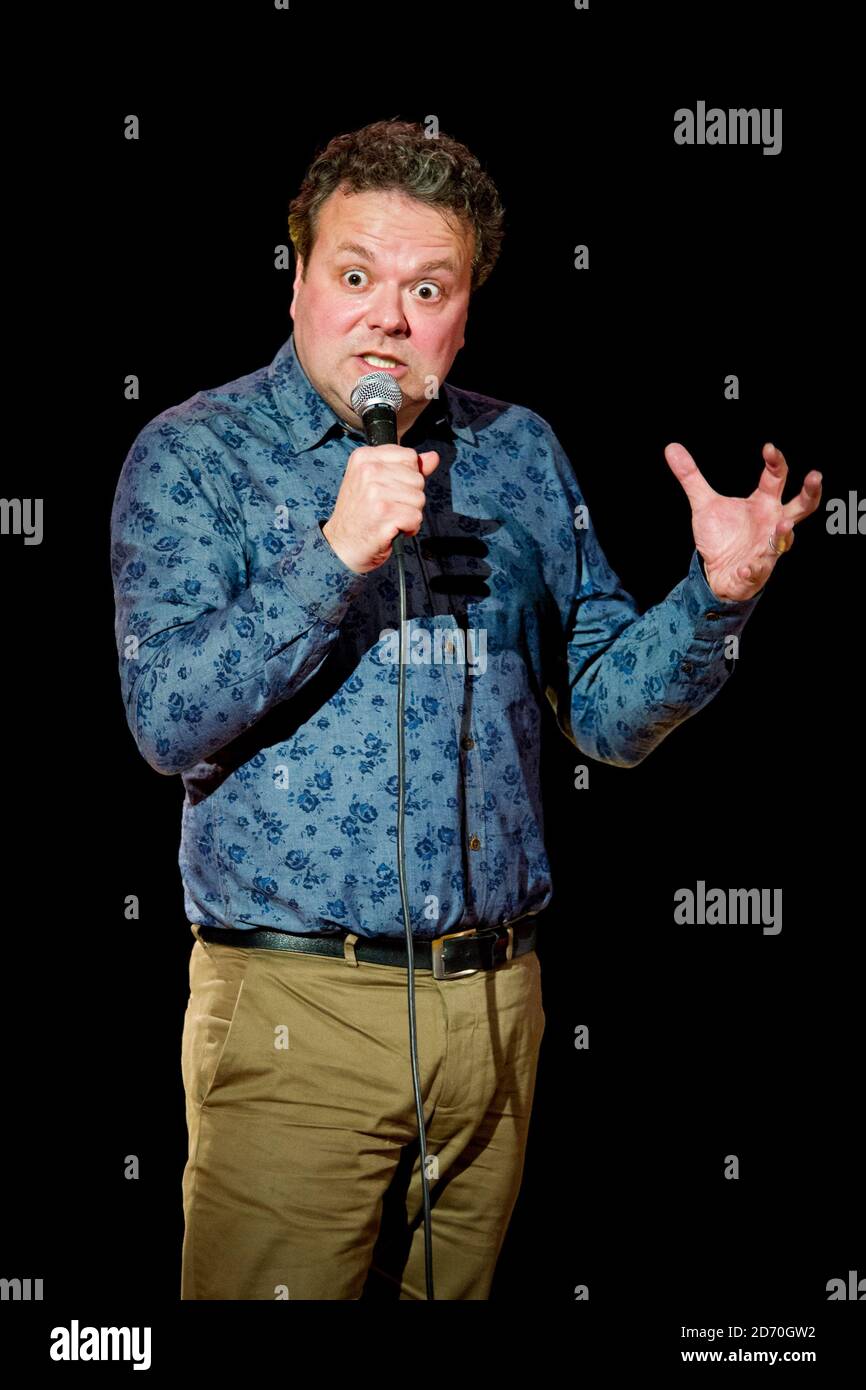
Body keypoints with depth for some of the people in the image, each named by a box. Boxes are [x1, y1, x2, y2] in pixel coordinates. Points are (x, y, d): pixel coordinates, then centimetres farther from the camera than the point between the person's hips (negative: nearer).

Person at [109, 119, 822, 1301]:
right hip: (295, 1008, -4)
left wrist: (717, 595, -8)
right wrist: (337, 553, -23)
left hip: (495, 1001, 4)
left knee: (452, 1291, 16)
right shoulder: (195, 453, -2)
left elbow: (609, 713, 10)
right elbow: (169, 721, -13)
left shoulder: (519, 453, 10)